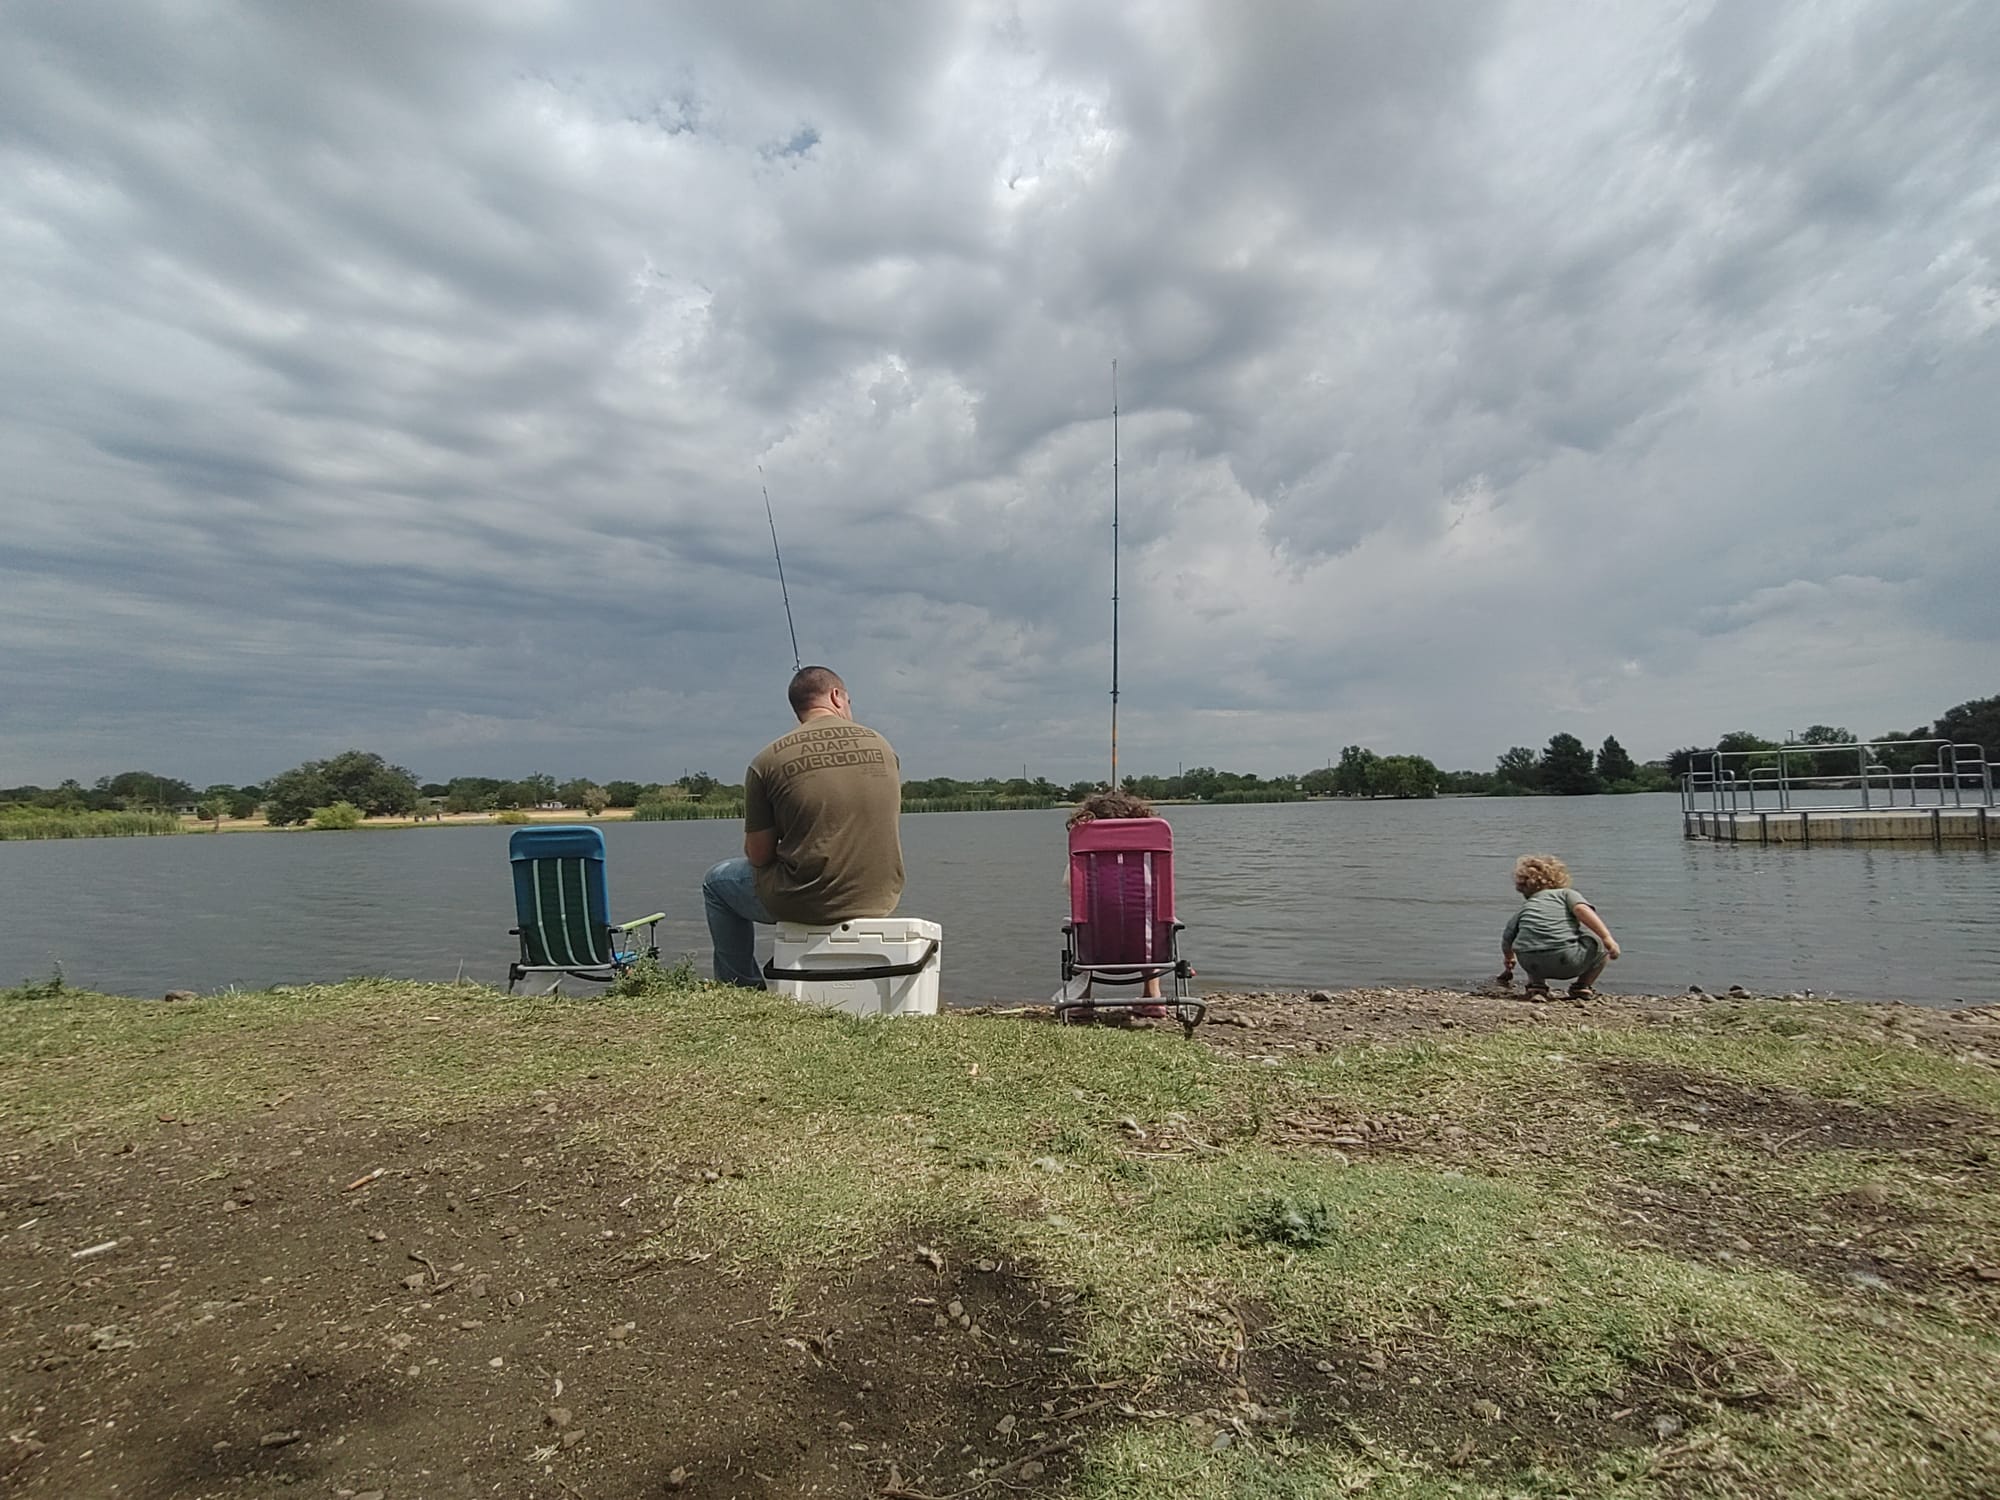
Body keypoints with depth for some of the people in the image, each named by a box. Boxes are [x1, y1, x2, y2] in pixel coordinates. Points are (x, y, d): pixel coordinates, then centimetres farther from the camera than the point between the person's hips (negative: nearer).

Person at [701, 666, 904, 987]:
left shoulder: (769, 760, -8)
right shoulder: (882, 747, 3)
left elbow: (758, 856, -4)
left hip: (807, 903, -4)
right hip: (880, 900, 5)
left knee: (717, 882, 24)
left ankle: (746, 990, 28)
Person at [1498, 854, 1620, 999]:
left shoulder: (1524, 908, 29)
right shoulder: (1566, 893, 21)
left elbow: (1506, 941, 34)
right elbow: (1582, 909, -2)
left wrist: (1509, 963, 55)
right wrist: (1607, 937, -7)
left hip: (1531, 964, 4)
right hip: (1568, 960, -3)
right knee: (1603, 944, 23)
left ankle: (1536, 984, 17)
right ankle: (1582, 987, 15)